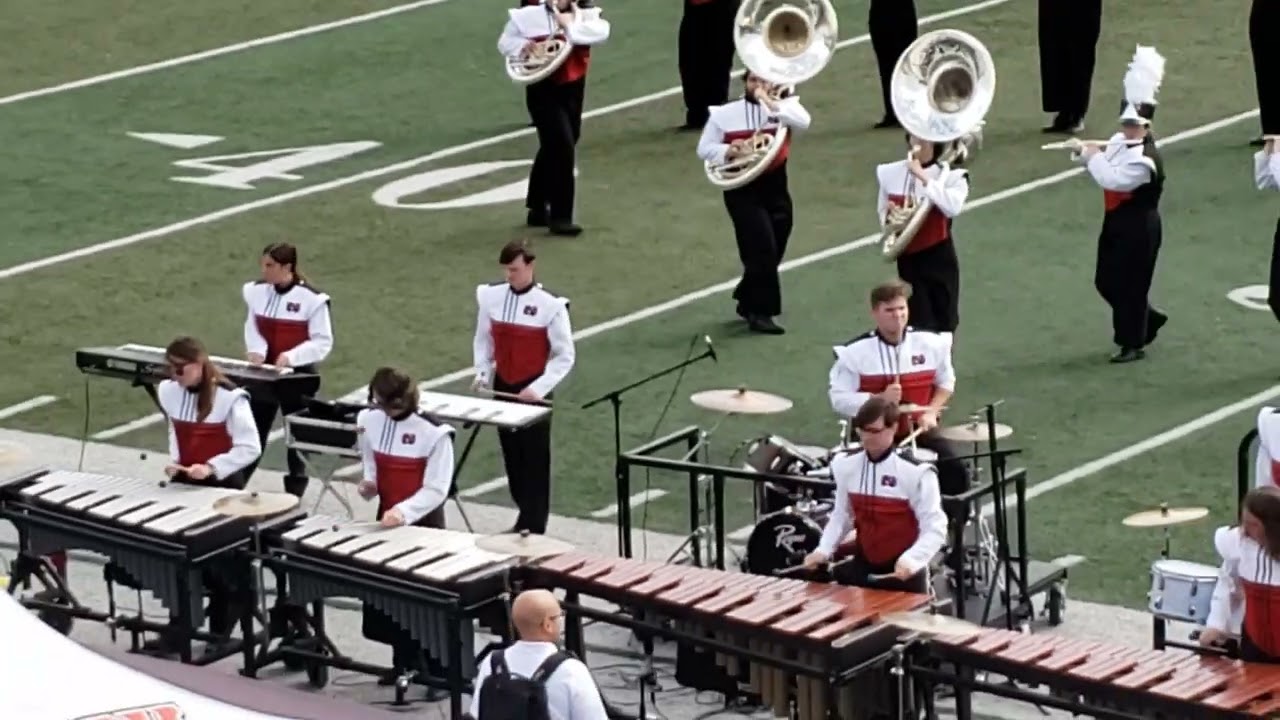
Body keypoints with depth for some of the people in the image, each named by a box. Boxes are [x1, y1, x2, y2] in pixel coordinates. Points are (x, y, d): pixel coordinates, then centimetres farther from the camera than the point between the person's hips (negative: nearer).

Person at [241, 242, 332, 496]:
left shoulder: (311, 299, -16)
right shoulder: (257, 291, -1)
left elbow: (323, 342, -13)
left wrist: (292, 356, -26)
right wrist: (256, 350, -8)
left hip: (298, 376, -4)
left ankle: (293, 497, 19)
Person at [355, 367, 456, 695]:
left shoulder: (434, 432, -19)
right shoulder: (370, 421, -1)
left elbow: (436, 489, -18)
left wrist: (404, 511, -31)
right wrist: (369, 484, -6)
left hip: (424, 523, -6)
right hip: (387, 520, 6)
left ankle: (441, 673, 3)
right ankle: (406, 660, 30)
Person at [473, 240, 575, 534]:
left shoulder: (550, 305, -14)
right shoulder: (491, 297, -1)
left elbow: (564, 356, -10)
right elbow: (483, 340, 13)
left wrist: (538, 388, -18)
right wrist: (482, 374, -1)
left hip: (533, 394, -5)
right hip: (502, 388, 5)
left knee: (535, 461, 0)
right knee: (512, 458, 12)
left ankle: (533, 528, 5)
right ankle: (527, 516, 25)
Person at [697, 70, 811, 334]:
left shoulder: (783, 106, 2)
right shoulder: (725, 114, -1)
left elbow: (803, 121, -19)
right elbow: (704, 149, 1)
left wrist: (769, 101, -21)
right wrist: (729, 150, -19)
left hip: (775, 187, 3)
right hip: (742, 188, -3)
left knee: (772, 253, 12)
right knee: (763, 249, -13)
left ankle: (748, 301, 33)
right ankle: (760, 312, -5)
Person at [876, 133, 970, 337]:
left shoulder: (950, 176, -10)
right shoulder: (890, 173, 2)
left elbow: (953, 207, -29)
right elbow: (883, 212, 14)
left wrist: (923, 177, -28)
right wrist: (890, 217, -10)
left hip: (939, 259, -2)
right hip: (908, 259, 2)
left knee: (943, 323, 7)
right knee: (919, 326, -2)